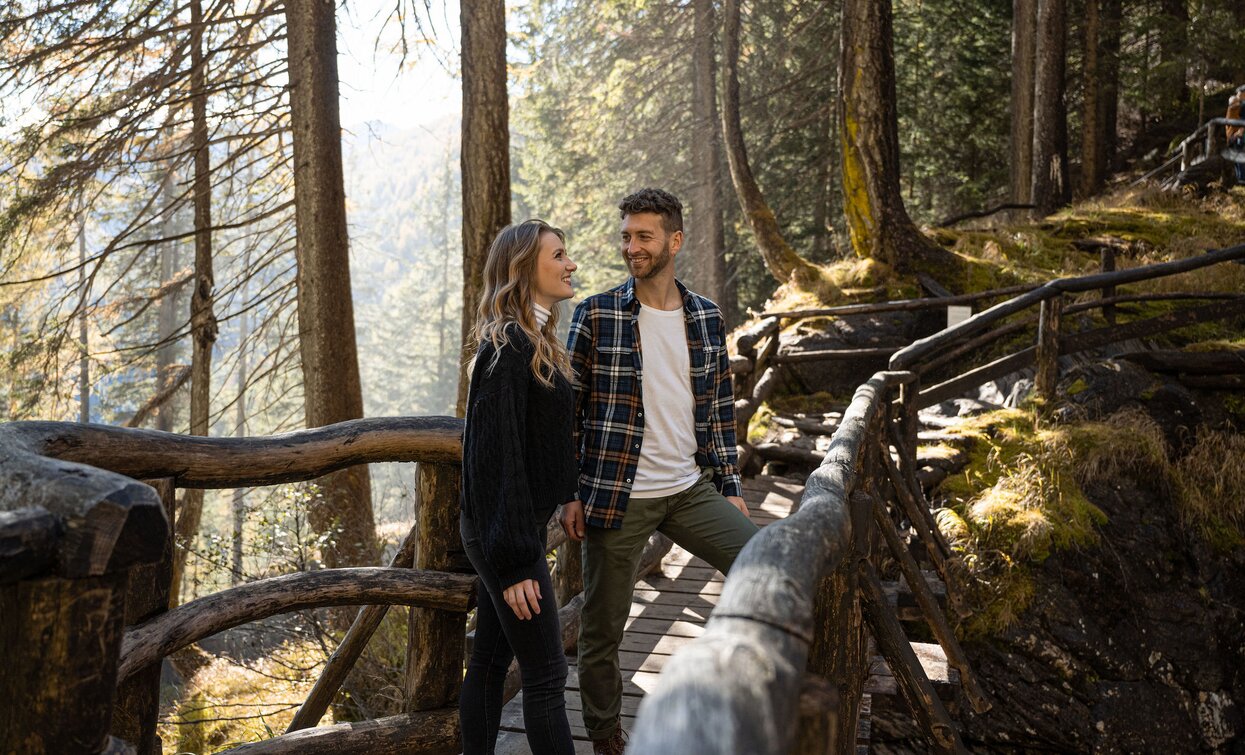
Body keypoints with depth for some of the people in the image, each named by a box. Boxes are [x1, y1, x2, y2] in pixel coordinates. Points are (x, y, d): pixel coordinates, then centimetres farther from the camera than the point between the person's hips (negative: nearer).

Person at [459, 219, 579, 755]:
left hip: (520, 525, 9)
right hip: (506, 531, -9)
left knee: (490, 662, 15)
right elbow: (495, 457, -22)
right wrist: (514, 562, -23)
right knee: (545, 675, -3)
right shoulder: (507, 347, -18)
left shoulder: (536, 340, 12)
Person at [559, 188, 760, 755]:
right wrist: (569, 494, -6)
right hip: (616, 495, -3)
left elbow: (719, 409, 12)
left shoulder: (706, 317, 5)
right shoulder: (595, 315, -6)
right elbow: (569, 409, -3)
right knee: (603, 627, 6)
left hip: (691, 490, 4)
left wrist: (730, 487, 10)